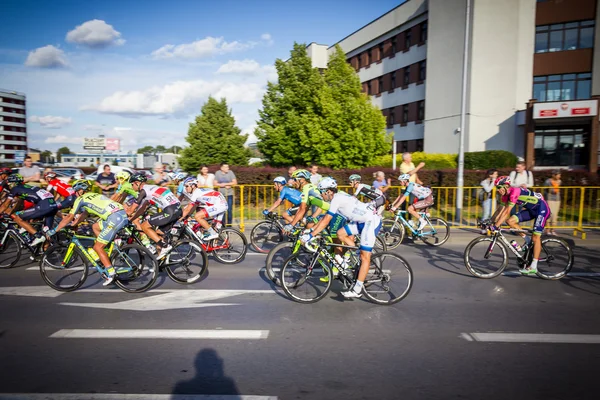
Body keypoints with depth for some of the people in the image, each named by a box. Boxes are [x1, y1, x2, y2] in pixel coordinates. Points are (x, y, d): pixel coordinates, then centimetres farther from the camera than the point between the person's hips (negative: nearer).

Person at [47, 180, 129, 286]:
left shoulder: (81, 199, 9)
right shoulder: (94, 195, 31)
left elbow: (70, 217, 5)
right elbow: (83, 216, 38)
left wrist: (54, 230, 13)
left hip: (115, 218, -8)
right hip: (123, 214, 8)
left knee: (97, 247, 3)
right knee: (95, 227, 28)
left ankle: (110, 273, 1)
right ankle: (107, 257, 25)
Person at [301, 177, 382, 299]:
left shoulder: (337, 199, -17)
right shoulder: (337, 197, 12)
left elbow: (325, 221, -21)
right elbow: (325, 218, 17)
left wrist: (310, 235, -19)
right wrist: (311, 229, 13)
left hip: (372, 220, -10)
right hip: (362, 220, 10)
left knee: (365, 256, -8)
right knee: (341, 234, 5)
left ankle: (357, 289, -6)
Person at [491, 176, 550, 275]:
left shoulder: (514, 192, -28)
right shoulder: (506, 194, -2)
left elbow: (507, 212, -33)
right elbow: (501, 210, 0)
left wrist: (496, 226, -34)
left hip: (542, 208, -8)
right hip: (531, 209, 8)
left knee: (536, 237, -10)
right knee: (510, 221, -8)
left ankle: (533, 267, -7)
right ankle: (527, 240, 10)